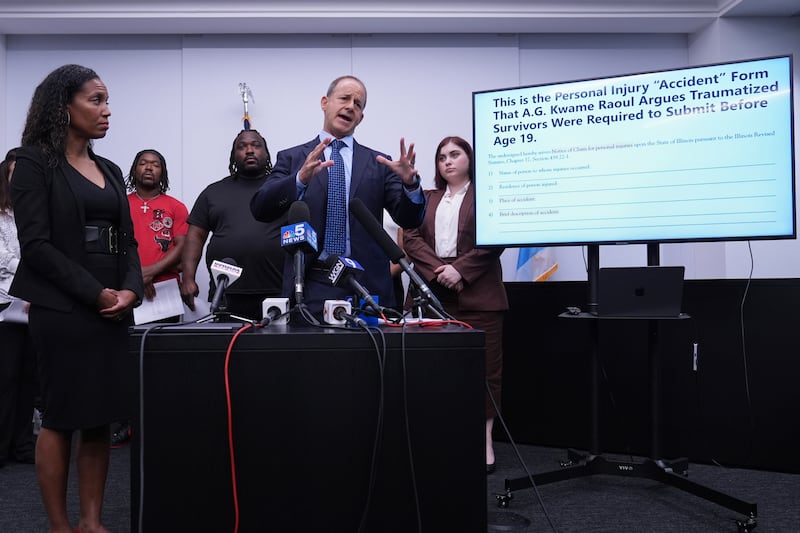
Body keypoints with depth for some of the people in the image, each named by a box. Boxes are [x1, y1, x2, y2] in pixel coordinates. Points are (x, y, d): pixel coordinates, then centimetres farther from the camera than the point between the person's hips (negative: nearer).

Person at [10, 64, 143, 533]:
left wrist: (131, 291, -6)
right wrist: (96, 294, -15)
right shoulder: (35, 162, -3)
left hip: (114, 308, 6)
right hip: (62, 309, -6)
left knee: (101, 419, 8)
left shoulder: (110, 170, 16)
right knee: (60, 418, 2)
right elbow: (36, 244, -11)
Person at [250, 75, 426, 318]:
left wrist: (410, 182, -16)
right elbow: (260, 209, -5)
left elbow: (409, 220, 4)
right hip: (311, 286, -1)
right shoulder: (292, 158, 8)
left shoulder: (378, 162, 11)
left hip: (367, 284, 1)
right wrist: (301, 178, -22)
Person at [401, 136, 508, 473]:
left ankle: (484, 441, 7)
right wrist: (439, 270, -10)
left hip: (477, 293, -3)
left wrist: (460, 269, -14)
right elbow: (411, 238, 6)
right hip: (431, 291, 4)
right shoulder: (426, 199, 19)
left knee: (484, 366, -1)